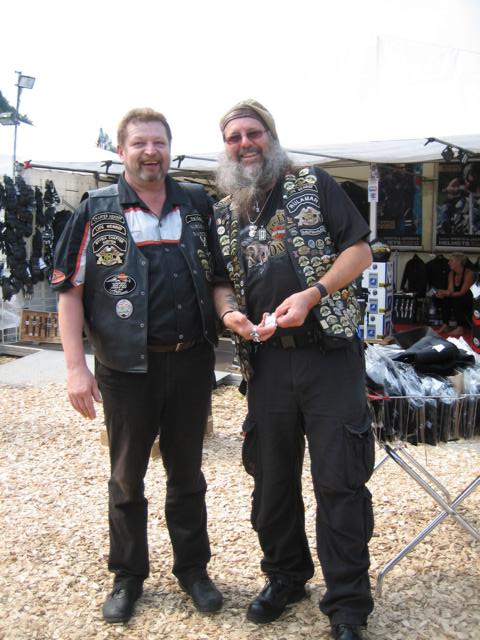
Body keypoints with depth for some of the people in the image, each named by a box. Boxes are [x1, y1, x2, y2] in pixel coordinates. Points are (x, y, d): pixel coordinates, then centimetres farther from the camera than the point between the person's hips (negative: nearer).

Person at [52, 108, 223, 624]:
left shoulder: (198, 205, 6)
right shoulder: (96, 211, -2)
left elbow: (220, 274, 16)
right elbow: (69, 291, -4)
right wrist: (76, 368, -10)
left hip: (190, 362, 2)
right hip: (127, 368, -2)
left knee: (187, 472, 15)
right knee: (127, 477, 13)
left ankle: (192, 568, 32)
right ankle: (127, 576, 30)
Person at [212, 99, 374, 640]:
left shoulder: (314, 185, 4)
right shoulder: (223, 213, 14)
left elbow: (360, 251, -2)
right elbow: (221, 281, 17)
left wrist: (311, 294, -17)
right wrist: (229, 312, -6)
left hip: (329, 353, -4)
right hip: (266, 359, 4)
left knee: (339, 481, -1)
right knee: (271, 478, 13)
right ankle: (285, 576, 35)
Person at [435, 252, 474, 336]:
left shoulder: (469, 273, -18)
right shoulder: (451, 273, 1)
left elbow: (462, 292, -23)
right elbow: (450, 290, -7)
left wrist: (445, 293, -32)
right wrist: (442, 293, -29)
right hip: (458, 300, 6)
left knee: (456, 300, -33)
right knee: (445, 299, -22)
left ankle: (460, 328, -31)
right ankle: (445, 325, -22)